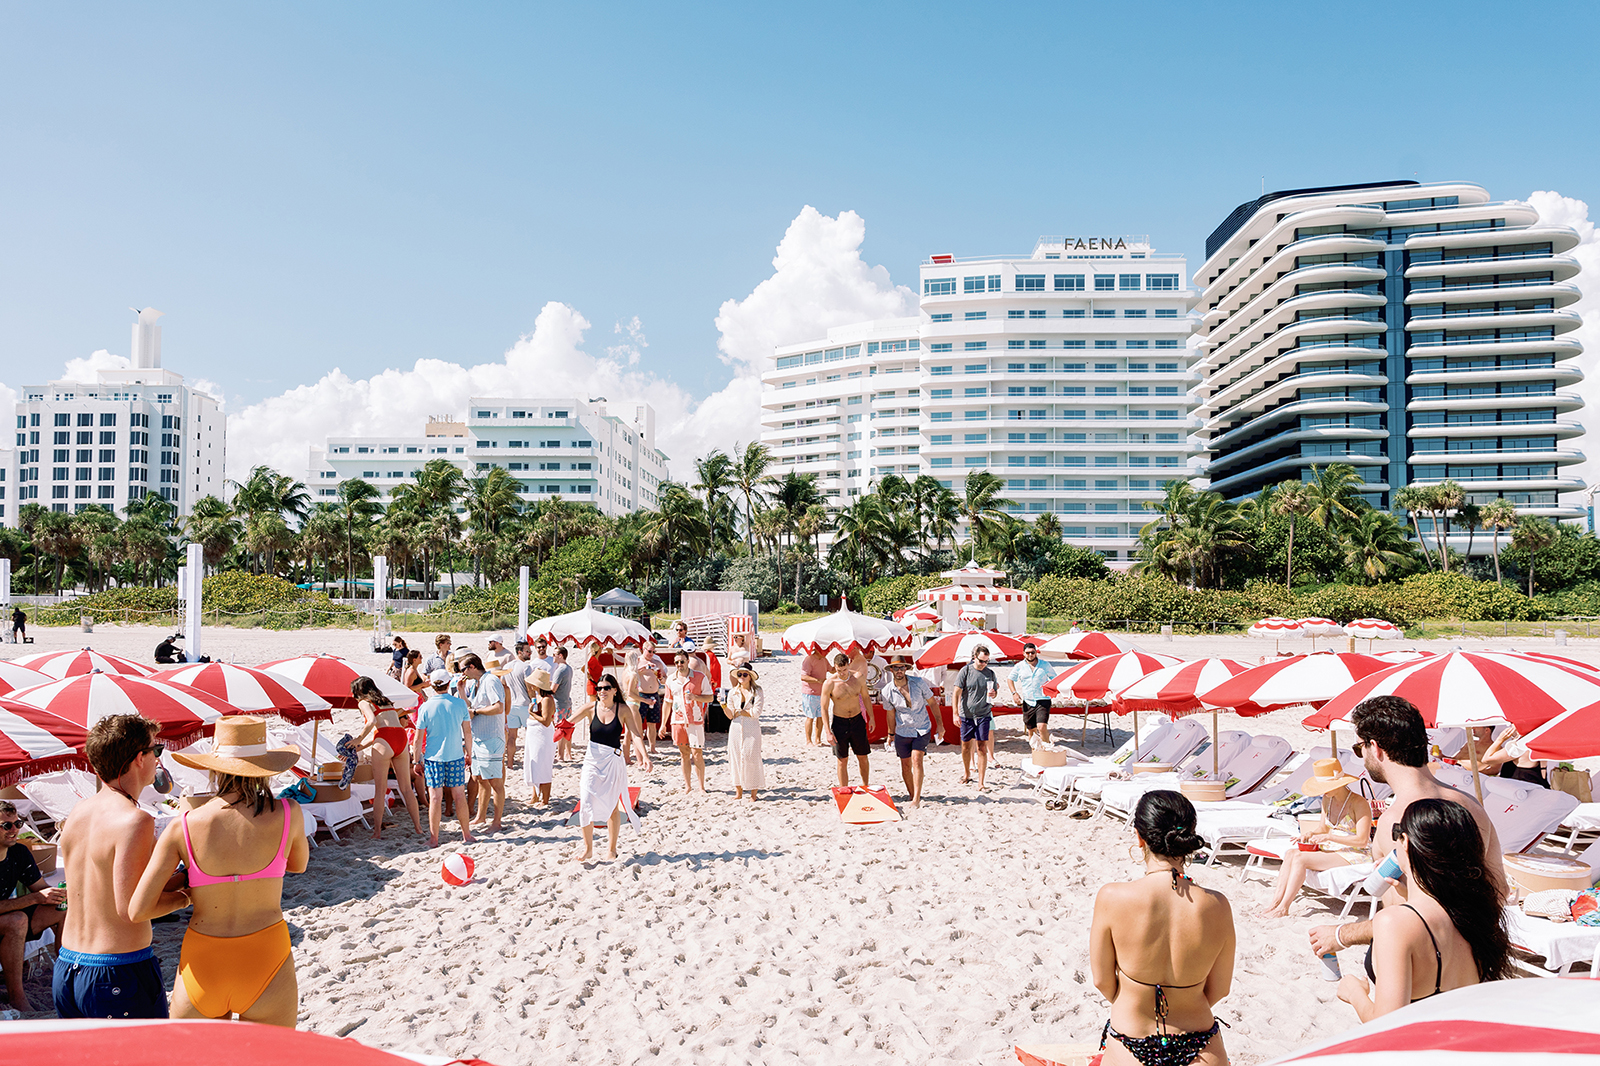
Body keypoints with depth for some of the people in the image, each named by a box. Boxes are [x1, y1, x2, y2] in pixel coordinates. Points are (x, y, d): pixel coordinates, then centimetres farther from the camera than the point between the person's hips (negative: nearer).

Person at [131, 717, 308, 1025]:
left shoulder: (184, 826, -7)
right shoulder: (288, 815, -9)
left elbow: (138, 910, -5)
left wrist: (185, 896, 13)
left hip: (201, 966, 1)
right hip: (266, 965, -1)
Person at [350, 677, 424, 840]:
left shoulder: (364, 702, 8)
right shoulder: (386, 702, 29)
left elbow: (372, 721, -12)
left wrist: (359, 740, -1)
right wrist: (358, 747, 27)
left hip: (384, 743, -6)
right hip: (401, 737, 6)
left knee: (380, 789, 2)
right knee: (406, 788, 11)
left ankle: (377, 831, 5)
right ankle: (418, 827, 13)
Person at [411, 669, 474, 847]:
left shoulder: (425, 708, -8)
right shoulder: (460, 703, -4)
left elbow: (418, 739, -5)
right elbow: (467, 731, 5)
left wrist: (416, 760, 6)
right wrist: (469, 753, 17)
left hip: (433, 757, -1)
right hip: (456, 756, 2)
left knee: (435, 797, 3)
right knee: (459, 795, 10)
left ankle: (434, 839, 7)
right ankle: (466, 835, 18)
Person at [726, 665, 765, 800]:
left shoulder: (757, 691, -2)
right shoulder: (732, 692, 8)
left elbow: (756, 713, -10)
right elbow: (730, 715, 6)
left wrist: (740, 712, -5)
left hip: (751, 729, -3)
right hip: (736, 728, 4)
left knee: (751, 758, -4)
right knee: (736, 758, 4)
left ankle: (753, 792, 7)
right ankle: (738, 791, 15)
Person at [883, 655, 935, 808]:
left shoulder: (919, 682, -11)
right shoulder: (887, 691, -9)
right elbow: (891, 714, 6)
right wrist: (891, 734, 12)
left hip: (922, 729, -2)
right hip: (902, 731, 2)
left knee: (916, 760, -17)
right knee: (906, 765, 6)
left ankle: (917, 798, -18)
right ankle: (912, 795, 25)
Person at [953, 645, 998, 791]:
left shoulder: (990, 673, 5)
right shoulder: (965, 671, -4)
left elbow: (995, 691, 18)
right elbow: (957, 693, -5)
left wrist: (993, 693, -7)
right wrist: (955, 713, -13)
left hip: (983, 715, 1)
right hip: (966, 715, -1)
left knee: (981, 748, -4)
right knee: (966, 746, 11)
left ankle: (980, 783, -2)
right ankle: (967, 774, 34)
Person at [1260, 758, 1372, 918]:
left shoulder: (1359, 803, -15)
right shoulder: (1327, 800, 9)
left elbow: (1362, 840, -19)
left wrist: (1329, 837, -22)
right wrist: (1311, 835, -4)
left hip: (1354, 855, -8)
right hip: (1332, 850, 8)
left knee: (1301, 859, -25)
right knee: (1291, 853, -16)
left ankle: (1283, 909, -23)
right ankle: (1276, 901, -24)